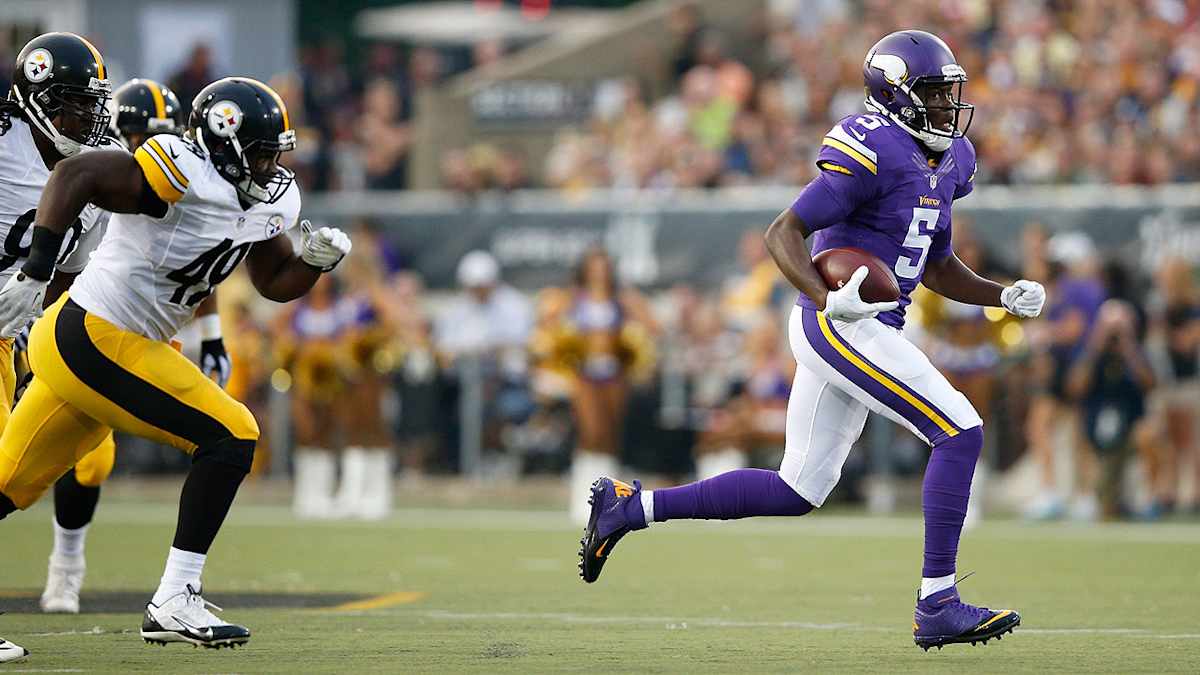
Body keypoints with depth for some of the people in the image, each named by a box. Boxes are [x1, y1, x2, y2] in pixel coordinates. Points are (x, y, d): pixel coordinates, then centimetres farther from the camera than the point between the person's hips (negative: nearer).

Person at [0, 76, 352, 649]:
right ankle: (173, 603, -9)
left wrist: (317, 258, -2)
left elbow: (275, 283, 20)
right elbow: (74, 175, -29)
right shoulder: (181, 174, -20)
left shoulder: (269, 200, 8)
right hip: (91, 341, -10)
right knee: (229, 438, -12)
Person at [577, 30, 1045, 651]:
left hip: (860, 329, 10)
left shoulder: (945, 163, 16)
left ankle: (629, 505, 18)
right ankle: (937, 606, -10)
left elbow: (938, 271, 25)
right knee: (959, 432, -14)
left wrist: (1005, 296, 11)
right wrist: (827, 299, -32)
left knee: (798, 490, 11)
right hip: (843, 327, -10)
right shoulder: (872, 153, -15)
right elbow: (783, 234, -18)